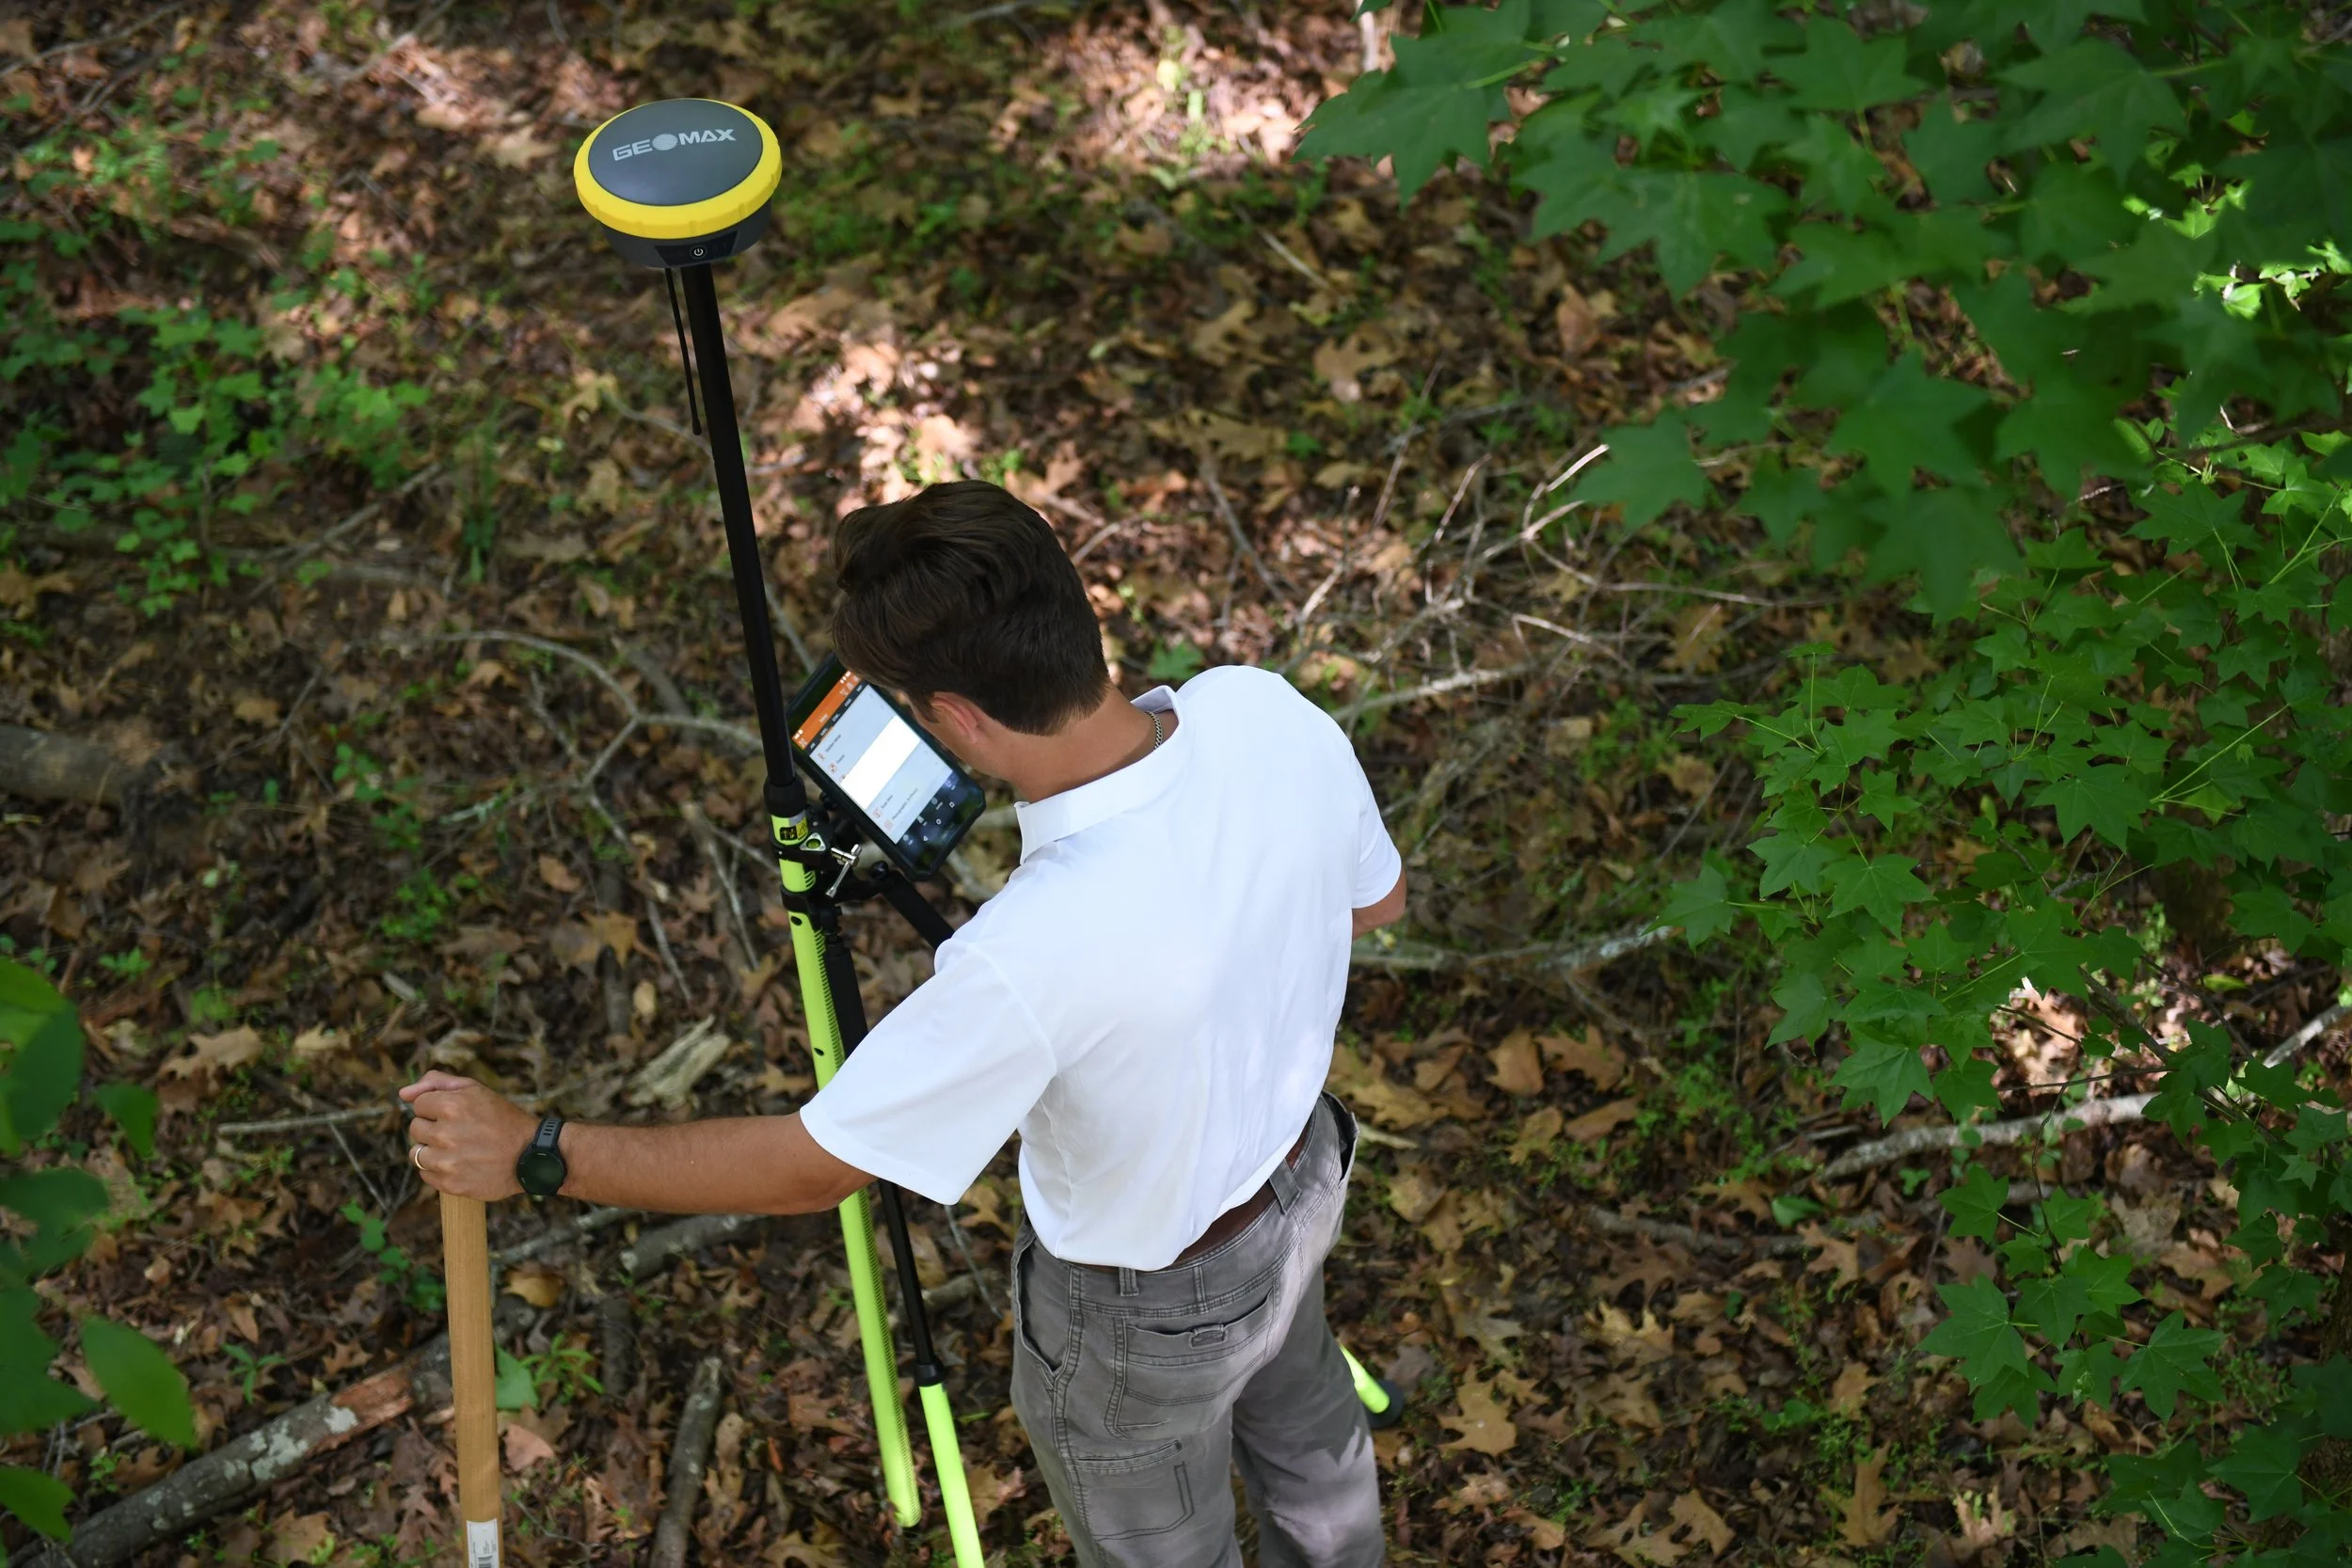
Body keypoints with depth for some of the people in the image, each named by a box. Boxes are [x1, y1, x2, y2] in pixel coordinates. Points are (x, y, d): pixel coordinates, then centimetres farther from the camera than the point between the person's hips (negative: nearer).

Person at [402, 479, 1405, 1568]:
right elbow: (1375, 902, -4)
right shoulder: (1271, 714, -26)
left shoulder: (1034, 956, -44)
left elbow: (812, 1168, -30)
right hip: (1304, 1171, 7)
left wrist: (534, 1153, -21)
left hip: (1151, 1307, -6)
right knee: (1299, 1416, 38)